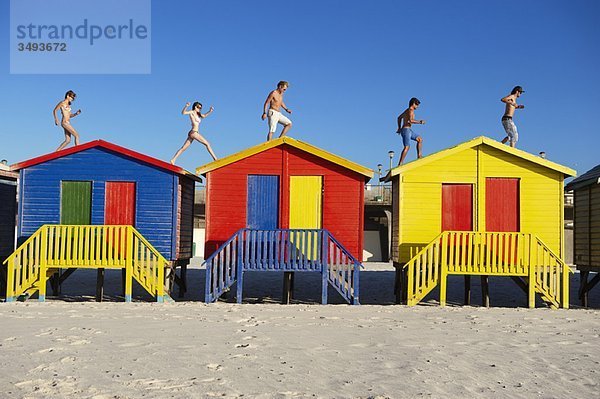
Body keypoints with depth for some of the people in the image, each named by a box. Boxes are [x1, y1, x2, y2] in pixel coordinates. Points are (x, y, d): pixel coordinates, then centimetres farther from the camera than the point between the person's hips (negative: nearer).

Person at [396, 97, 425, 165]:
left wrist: (399, 128, 38)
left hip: (408, 130, 10)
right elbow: (411, 120, -26)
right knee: (407, 147, -15)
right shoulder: (411, 110, -10)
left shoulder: (407, 110, 19)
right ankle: (400, 164, -18)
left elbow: (399, 118, 32)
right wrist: (420, 122, -14)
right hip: (406, 130, -10)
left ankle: (419, 155, 13)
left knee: (420, 139, 17)